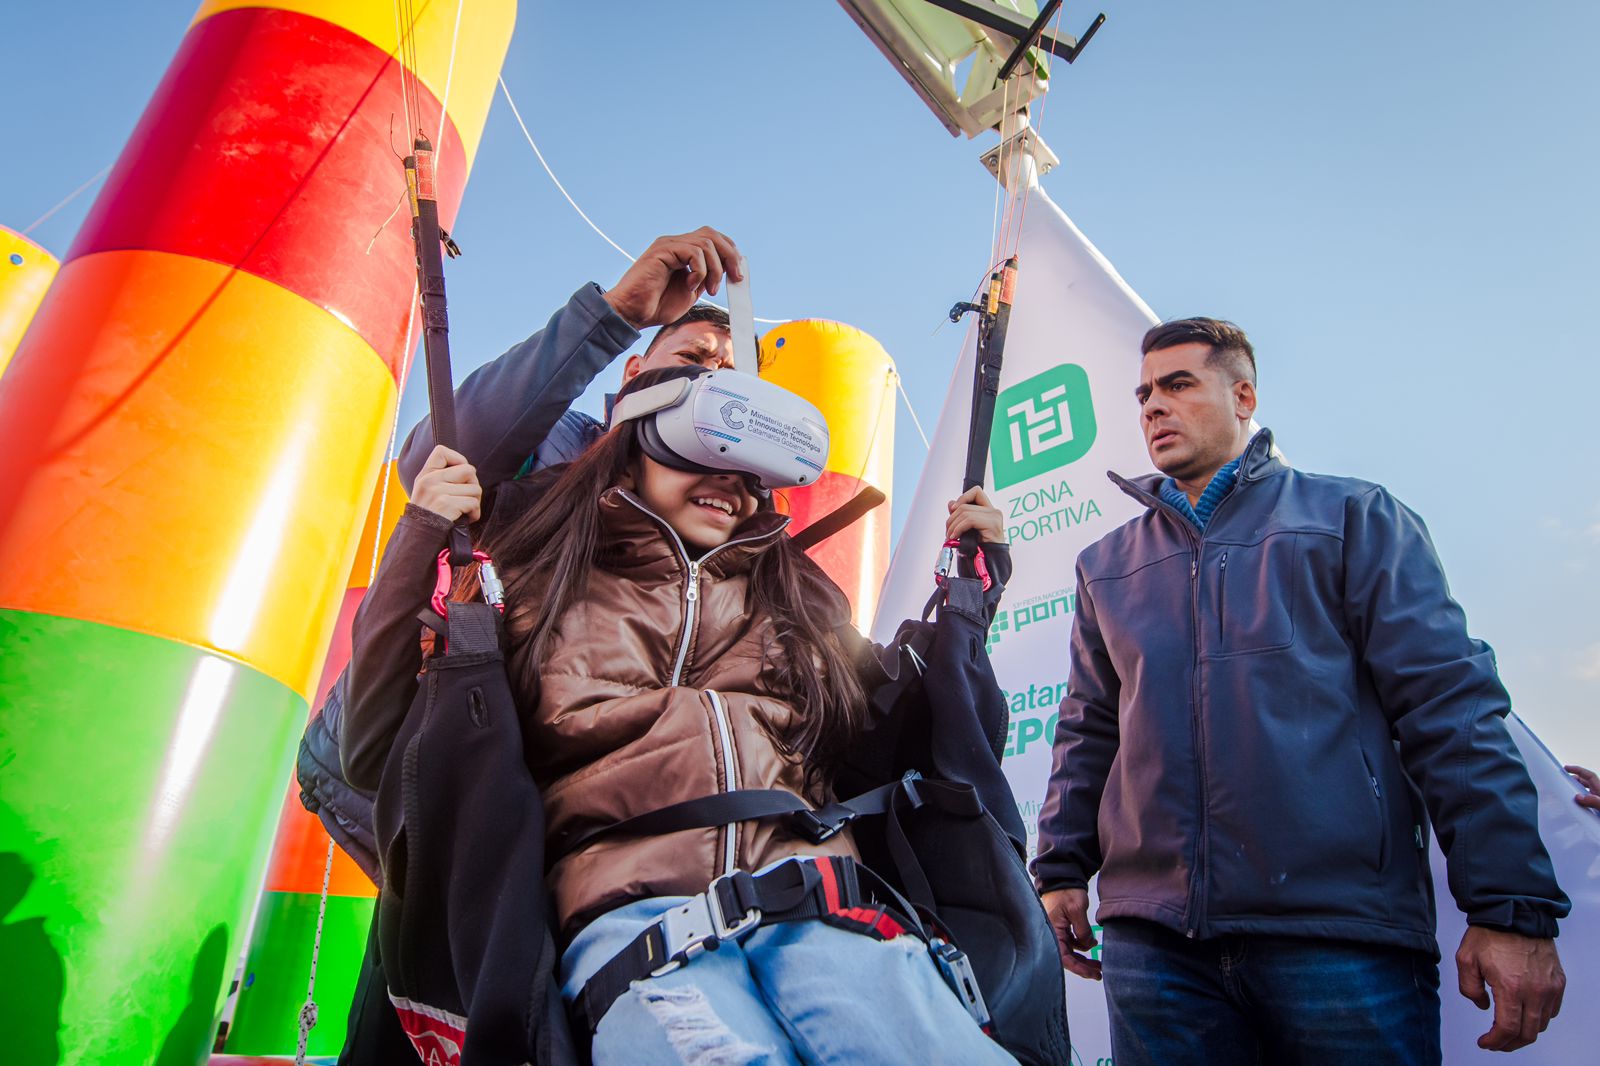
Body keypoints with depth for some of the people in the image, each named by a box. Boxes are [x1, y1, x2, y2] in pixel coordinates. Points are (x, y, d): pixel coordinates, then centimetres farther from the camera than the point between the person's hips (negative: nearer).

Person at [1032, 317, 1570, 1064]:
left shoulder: (1352, 517, 6)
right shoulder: (1107, 564, 16)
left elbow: (1452, 707, -1)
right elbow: (1087, 729, 17)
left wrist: (1512, 905, -7)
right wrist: (1062, 870, 10)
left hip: (1345, 931, -2)